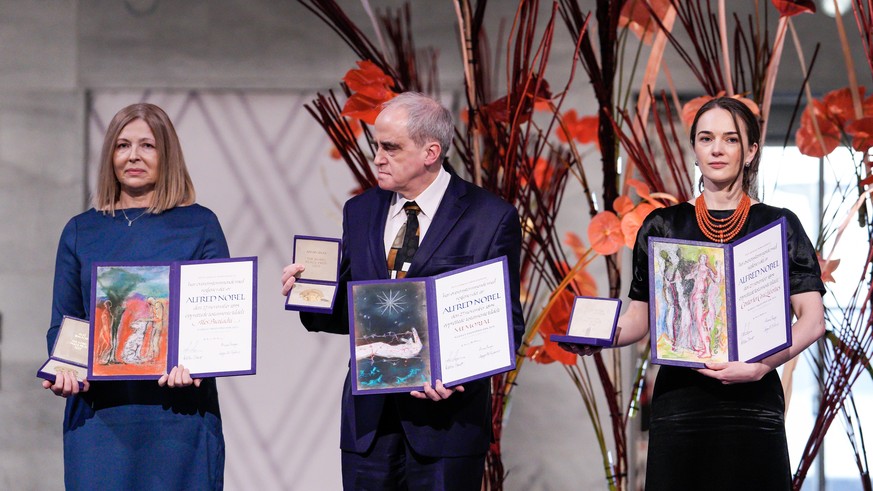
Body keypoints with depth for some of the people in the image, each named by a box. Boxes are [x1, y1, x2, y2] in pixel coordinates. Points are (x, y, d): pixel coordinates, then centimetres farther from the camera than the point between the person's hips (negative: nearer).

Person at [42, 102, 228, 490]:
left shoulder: (199, 225, 6)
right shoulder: (81, 231, 13)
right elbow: (62, 324, 12)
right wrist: (64, 370, -10)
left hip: (177, 409, -2)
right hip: (99, 410, 2)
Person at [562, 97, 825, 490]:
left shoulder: (778, 225, 4)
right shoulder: (663, 225, 9)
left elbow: (812, 320, -3)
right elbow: (640, 317, 11)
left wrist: (761, 365, -20)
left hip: (751, 402, -1)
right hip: (679, 401, 1)